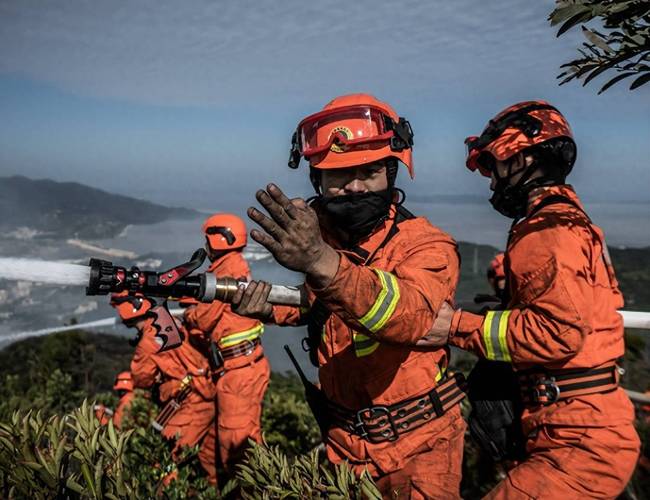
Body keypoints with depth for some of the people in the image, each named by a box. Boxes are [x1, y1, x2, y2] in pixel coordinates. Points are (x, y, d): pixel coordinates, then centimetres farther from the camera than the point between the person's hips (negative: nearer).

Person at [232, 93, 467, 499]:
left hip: (420, 443, -4)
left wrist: (325, 263, -55)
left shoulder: (428, 245, -19)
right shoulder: (314, 234, -4)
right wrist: (268, 307, -6)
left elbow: (414, 313, -41)